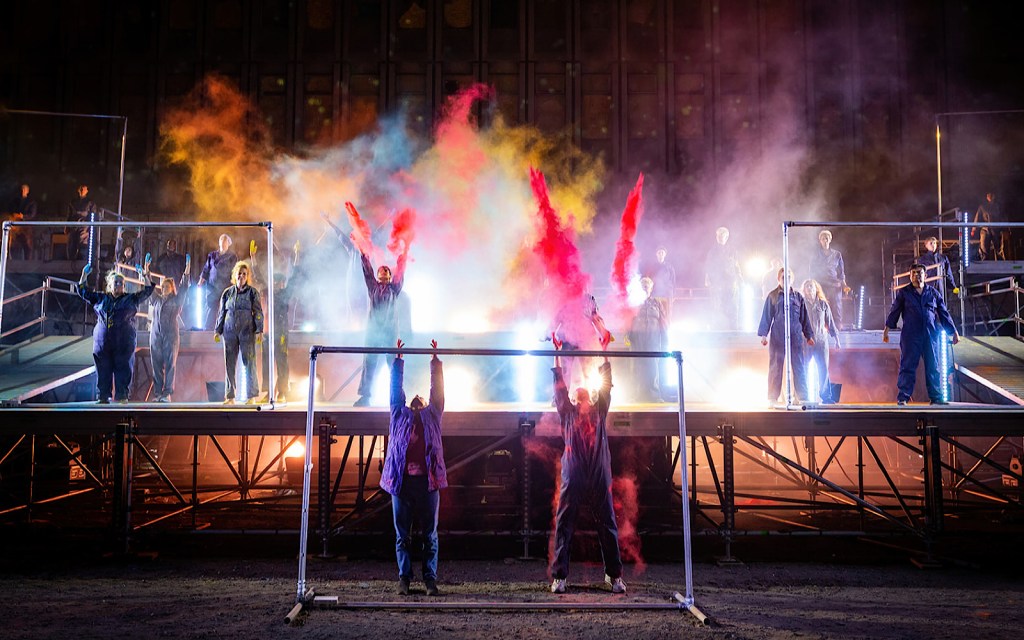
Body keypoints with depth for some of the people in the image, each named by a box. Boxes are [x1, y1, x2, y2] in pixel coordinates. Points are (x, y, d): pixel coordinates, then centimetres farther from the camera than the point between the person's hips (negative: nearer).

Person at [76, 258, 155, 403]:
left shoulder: (131, 299, 11)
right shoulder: (101, 298, 16)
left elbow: (147, 291, 6)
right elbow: (83, 292, 22)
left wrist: (145, 276, -7)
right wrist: (84, 275, 14)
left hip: (124, 344, -2)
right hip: (102, 343, 2)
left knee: (123, 371, -5)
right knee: (103, 371, 3)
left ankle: (122, 397, -2)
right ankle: (103, 397, 9)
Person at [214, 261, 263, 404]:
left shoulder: (252, 292, 4)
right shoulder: (227, 293, 12)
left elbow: (258, 313, 1)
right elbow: (221, 313, 15)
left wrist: (259, 331, -7)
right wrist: (217, 331, 10)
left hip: (247, 331, -3)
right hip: (230, 332, 3)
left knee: (249, 363, -6)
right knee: (229, 364, 3)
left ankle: (251, 396, -1)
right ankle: (230, 396, 8)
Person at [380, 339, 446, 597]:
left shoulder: (432, 414, 20)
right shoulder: (399, 414, 20)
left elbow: (437, 388, 17)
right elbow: (396, 387, 18)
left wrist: (435, 360, 18)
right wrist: (398, 360, 18)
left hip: (428, 480, 0)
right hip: (402, 479, 0)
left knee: (430, 534, 1)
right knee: (402, 534, 3)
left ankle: (430, 579, 6)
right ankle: (404, 578, 9)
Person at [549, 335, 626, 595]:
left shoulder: (599, 411, 16)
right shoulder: (568, 413, 14)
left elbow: (606, 384, 11)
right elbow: (559, 387, 9)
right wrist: (557, 355, 7)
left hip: (599, 478, 1)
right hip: (572, 478, -1)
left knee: (608, 526, 3)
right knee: (564, 527, -2)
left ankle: (614, 575, 11)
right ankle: (559, 576, 2)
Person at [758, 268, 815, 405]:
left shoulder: (798, 297, 11)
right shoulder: (772, 296, 5)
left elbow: (804, 318, 15)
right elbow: (766, 316, 4)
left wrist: (809, 335, 14)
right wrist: (763, 334, -3)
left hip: (795, 337, 2)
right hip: (777, 336, -2)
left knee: (799, 367, -2)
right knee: (775, 367, 3)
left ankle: (802, 397, 3)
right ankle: (773, 399, 10)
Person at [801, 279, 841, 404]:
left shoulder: (823, 304, 9)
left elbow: (830, 322, 13)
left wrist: (836, 339, 11)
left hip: (821, 341, 2)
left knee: (823, 370, -2)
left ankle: (826, 396, 5)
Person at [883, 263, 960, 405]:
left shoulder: (933, 293, 11)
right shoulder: (903, 293, 7)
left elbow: (944, 314, 14)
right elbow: (894, 311, 8)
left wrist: (954, 332, 13)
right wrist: (886, 329, 3)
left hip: (931, 335, 2)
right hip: (911, 336, -2)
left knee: (933, 367, 5)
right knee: (908, 366, -5)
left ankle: (936, 397, 12)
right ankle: (903, 397, -2)